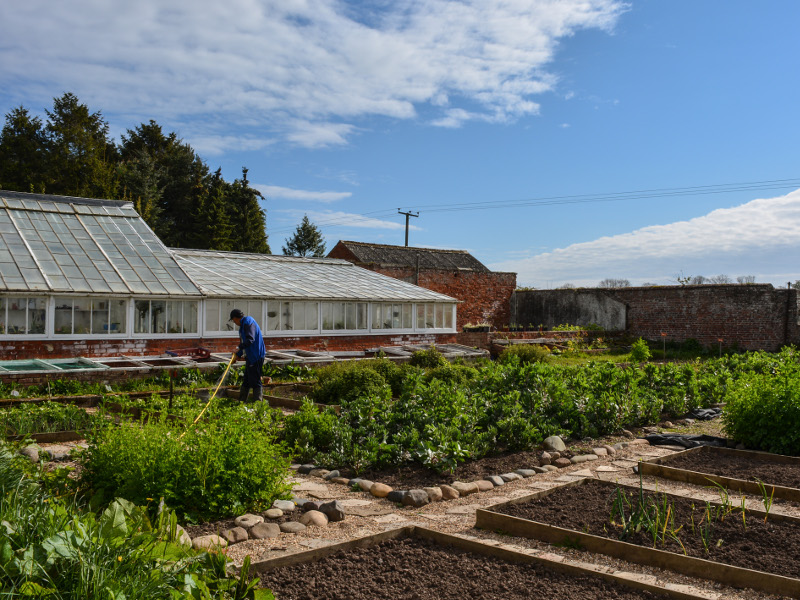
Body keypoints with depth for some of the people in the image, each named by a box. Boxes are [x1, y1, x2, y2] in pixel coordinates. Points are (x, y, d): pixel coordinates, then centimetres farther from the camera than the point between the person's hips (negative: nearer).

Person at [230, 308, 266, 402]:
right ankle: (241, 402, 24)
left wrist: (239, 348, -20)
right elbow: (243, 342, 26)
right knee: (246, 381, 16)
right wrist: (237, 355, 24)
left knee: (255, 381, -8)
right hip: (250, 357, 10)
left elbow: (250, 339, -24)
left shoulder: (248, 322, -12)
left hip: (256, 357, -10)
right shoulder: (243, 324, 20)